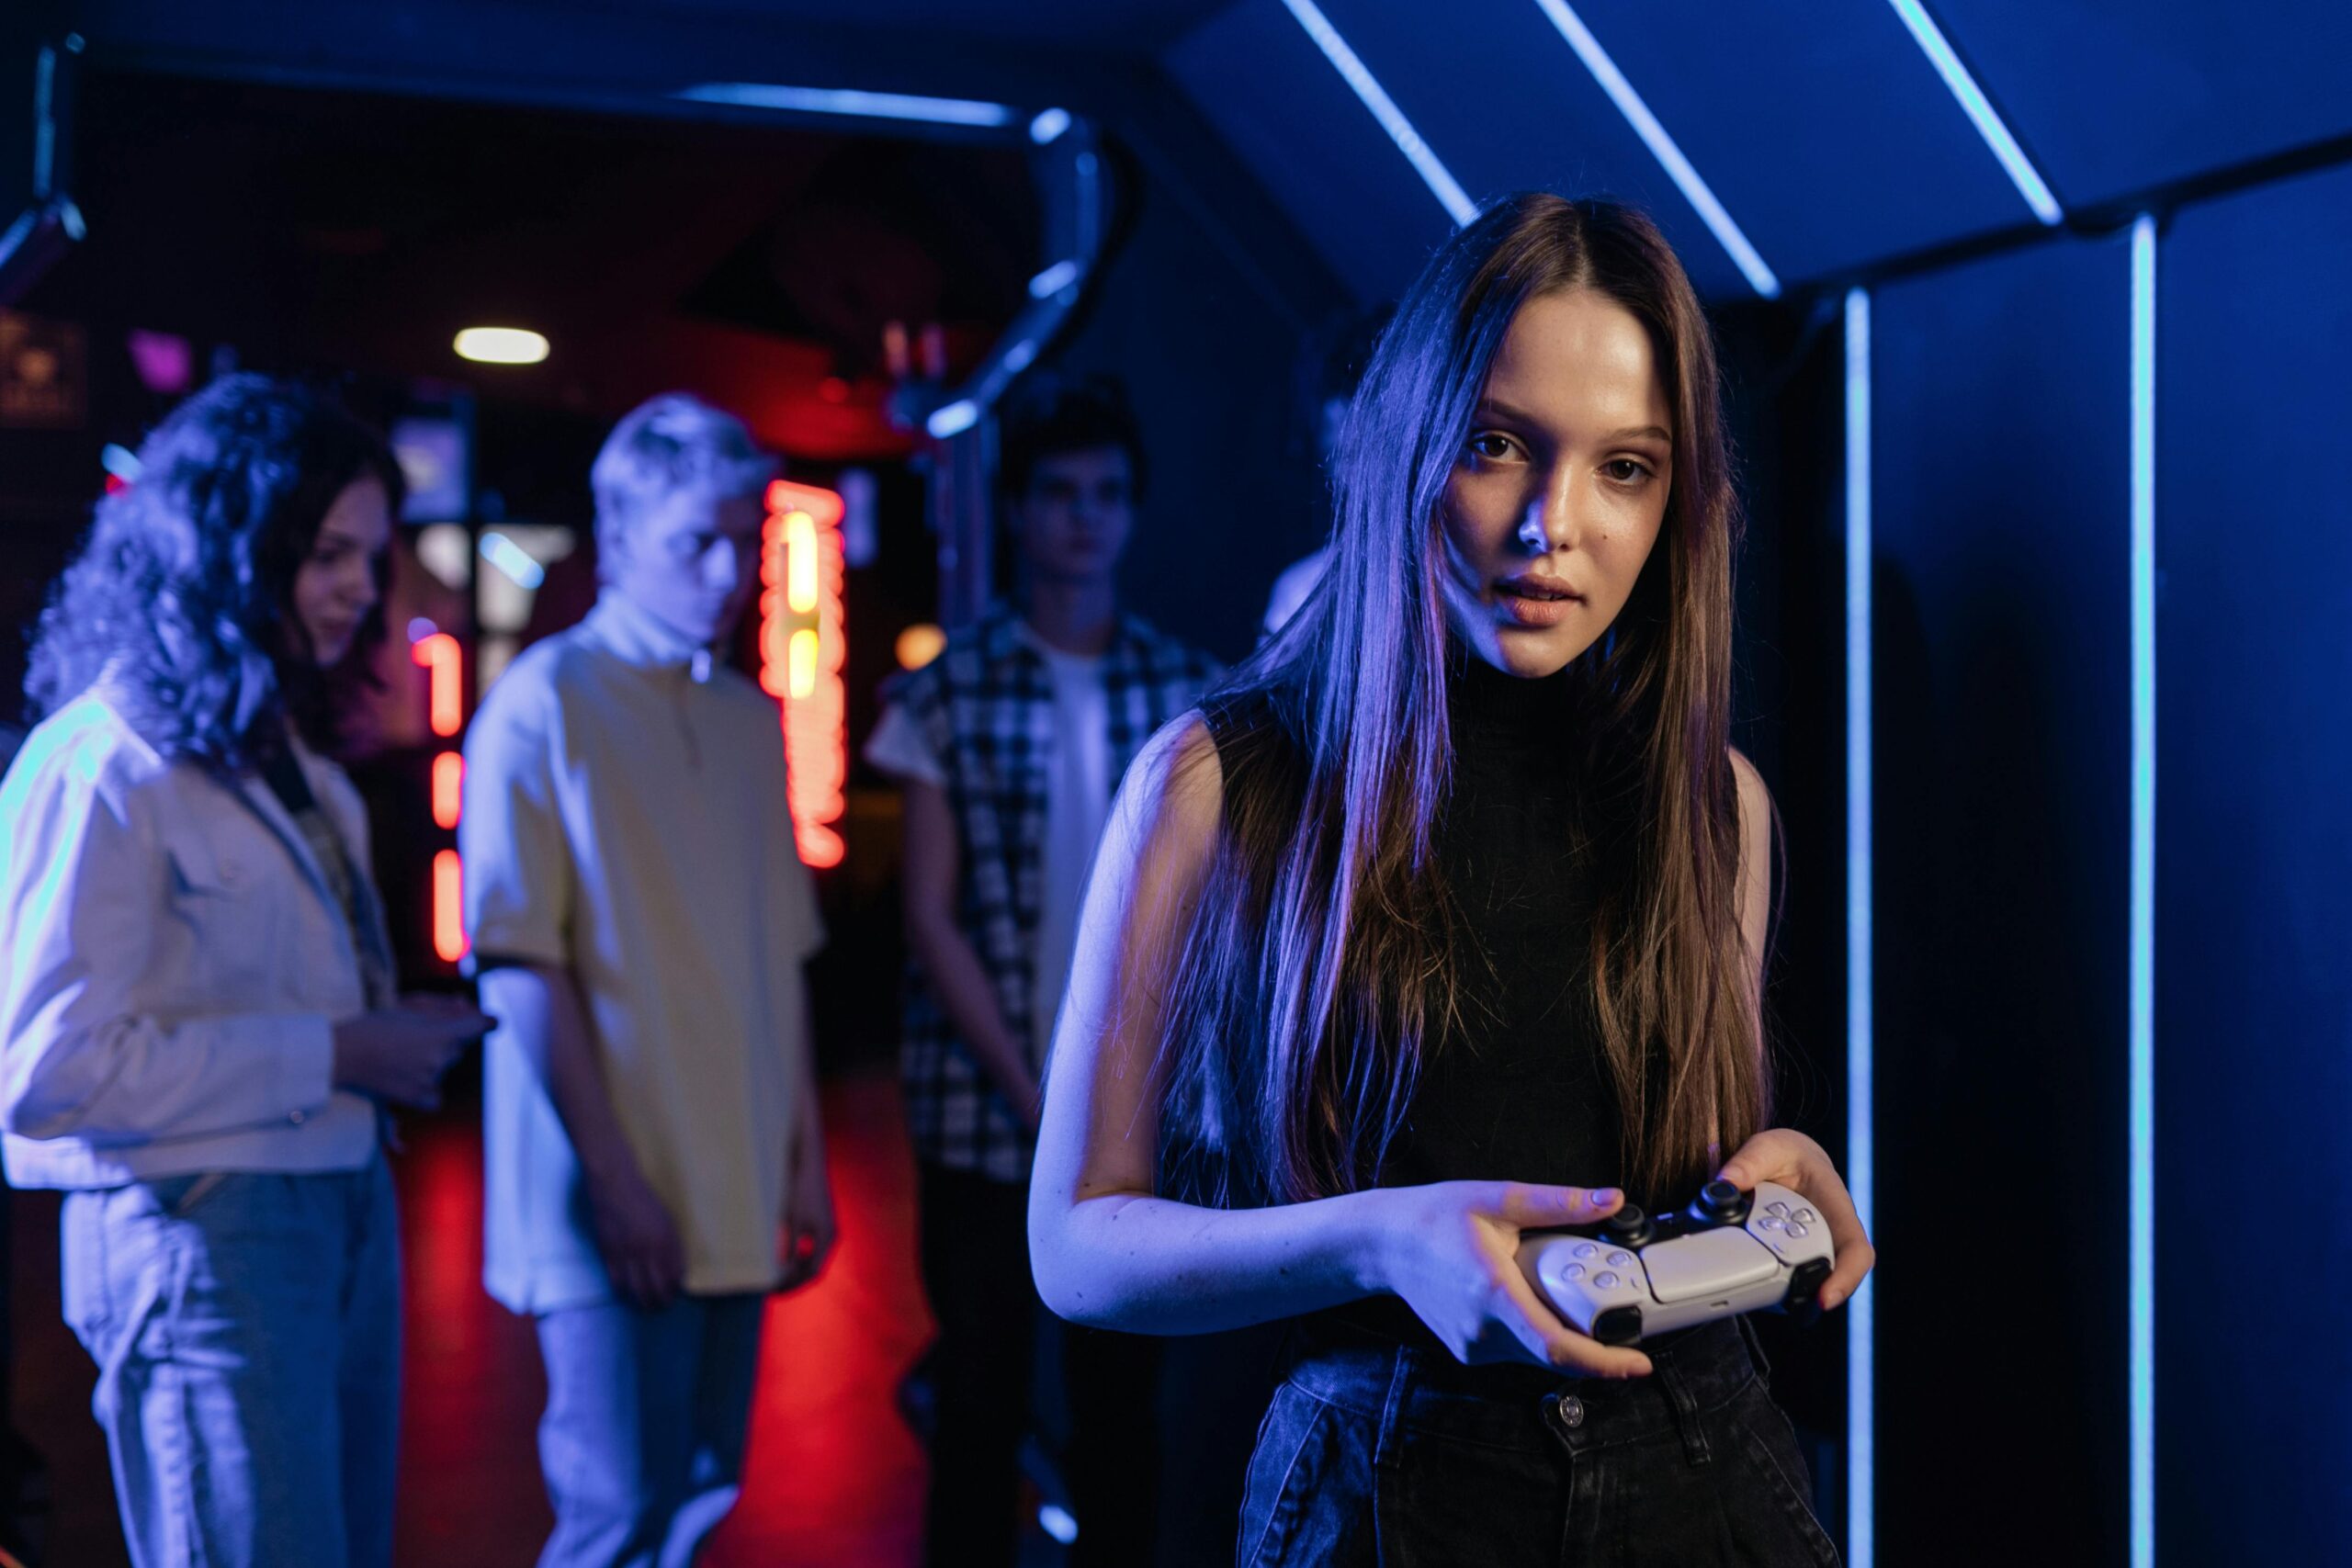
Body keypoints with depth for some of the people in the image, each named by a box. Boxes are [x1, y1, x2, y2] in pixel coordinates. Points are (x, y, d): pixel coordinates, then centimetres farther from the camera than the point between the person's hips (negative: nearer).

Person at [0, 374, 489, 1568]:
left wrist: (394, 1041, 2)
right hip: (199, 1234, -8)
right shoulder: (99, 766, -13)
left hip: (346, 1212, 9)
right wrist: (332, 1054, -18)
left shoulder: (289, 749, 15)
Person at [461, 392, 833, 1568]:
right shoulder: (544, 703, -7)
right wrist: (613, 1179, -14)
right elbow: (522, 965, -11)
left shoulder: (751, 719, 13)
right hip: (616, 1209, -6)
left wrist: (806, 1157, 12)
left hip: (738, 1202, 6)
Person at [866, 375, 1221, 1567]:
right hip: (983, 1113, -1)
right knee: (981, 1403, 8)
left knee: (1121, 1402, 11)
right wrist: (1035, 1098, -10)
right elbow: (932, 918, -4)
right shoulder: (948, 694, -1)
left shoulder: (1187, 693, 4)